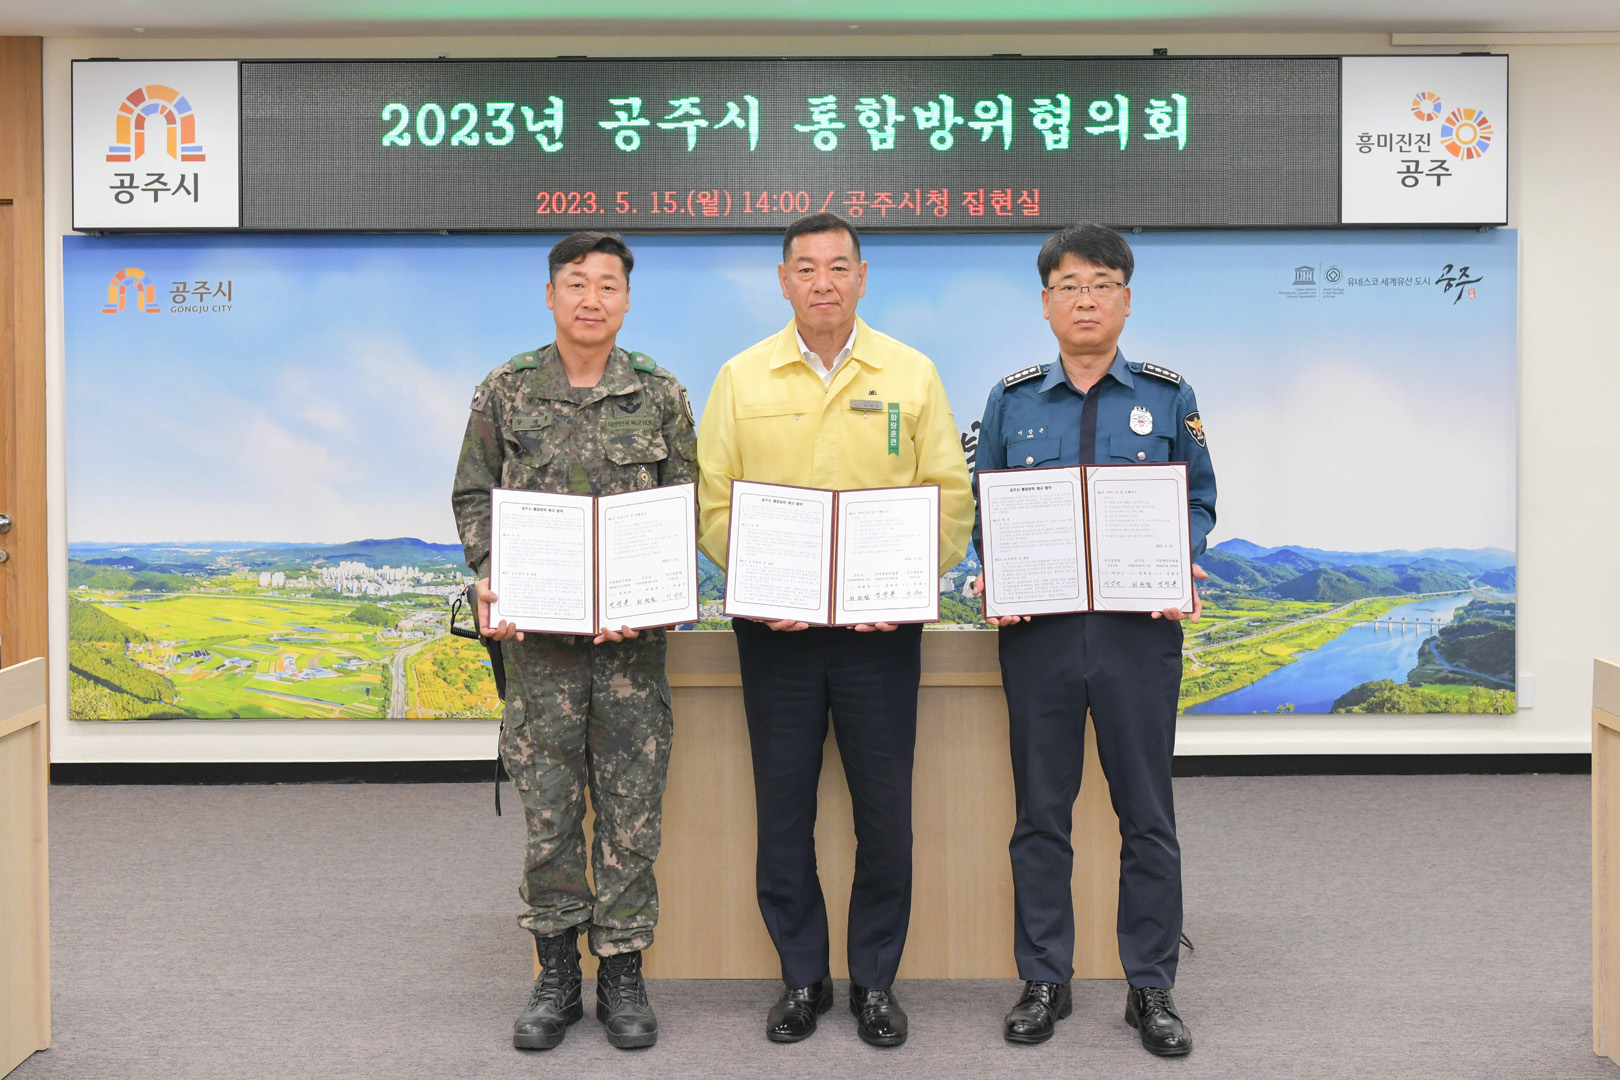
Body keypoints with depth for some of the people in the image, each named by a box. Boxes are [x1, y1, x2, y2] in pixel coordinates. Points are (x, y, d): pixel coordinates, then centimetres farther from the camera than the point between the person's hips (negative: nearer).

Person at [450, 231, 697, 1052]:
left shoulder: (660, 396, 4)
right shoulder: (506, 391, 5)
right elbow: (473, 498, 9)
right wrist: (490, 577, -8)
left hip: (633, 636, 0)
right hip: (538, 634, 0)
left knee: (632, 811, 4)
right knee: (547, 811, 5)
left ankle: (622, 972, 18)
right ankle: (556, 974, 20)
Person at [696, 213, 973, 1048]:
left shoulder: (911, 375, 4)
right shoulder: (741, 378, 5)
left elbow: (951, 499, 3)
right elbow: (712, 502, 4)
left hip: (880, 627, 0)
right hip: (775, 628, 1)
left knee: (884, 809, 4)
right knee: (783, 808, 7)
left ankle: (875, 979, 20)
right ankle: (801, 976, 22)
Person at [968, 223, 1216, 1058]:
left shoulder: (1169, 398, 7)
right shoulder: (1010, 401, 8)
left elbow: (1198, 500, 10)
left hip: (1140, 626, 0)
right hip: (1037, 629, 1)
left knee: (1146, 812, 5)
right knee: (1041, 811, 7)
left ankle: (1151, 987, 17)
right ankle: (1044, 980, 20)